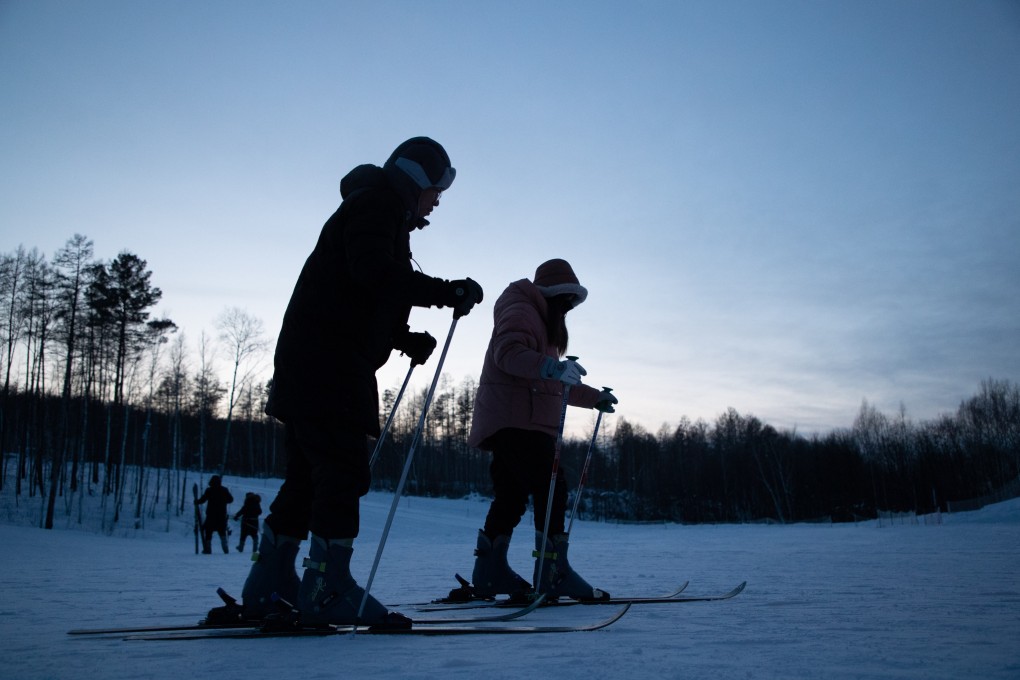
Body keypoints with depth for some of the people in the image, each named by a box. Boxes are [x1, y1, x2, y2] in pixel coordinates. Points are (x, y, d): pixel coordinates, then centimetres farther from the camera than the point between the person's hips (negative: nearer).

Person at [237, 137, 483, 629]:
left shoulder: (380, 213, 27)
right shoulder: (374, 204, -4)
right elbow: (374, 275, -23)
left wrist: (406, 339, 13)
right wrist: (447, 292, -22)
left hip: (312, 366, 11)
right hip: (327, 367, -11)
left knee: (307, 476, 11)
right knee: (343, 472, -11)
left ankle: (269, 586, 15)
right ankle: (328, 588, -10)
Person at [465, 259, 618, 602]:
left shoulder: (544, 323, 30)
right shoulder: (520, 310, -3)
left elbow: (555, 384, 37)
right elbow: (508, 353, -23)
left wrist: (595, 397, 36)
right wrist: (552, 367, -38)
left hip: (525, 423, 11)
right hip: (514, 421, -11)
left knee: (512, 497, 10)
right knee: (551, 488, -16)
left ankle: (489, 572, 15)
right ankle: (553, 572, -16)